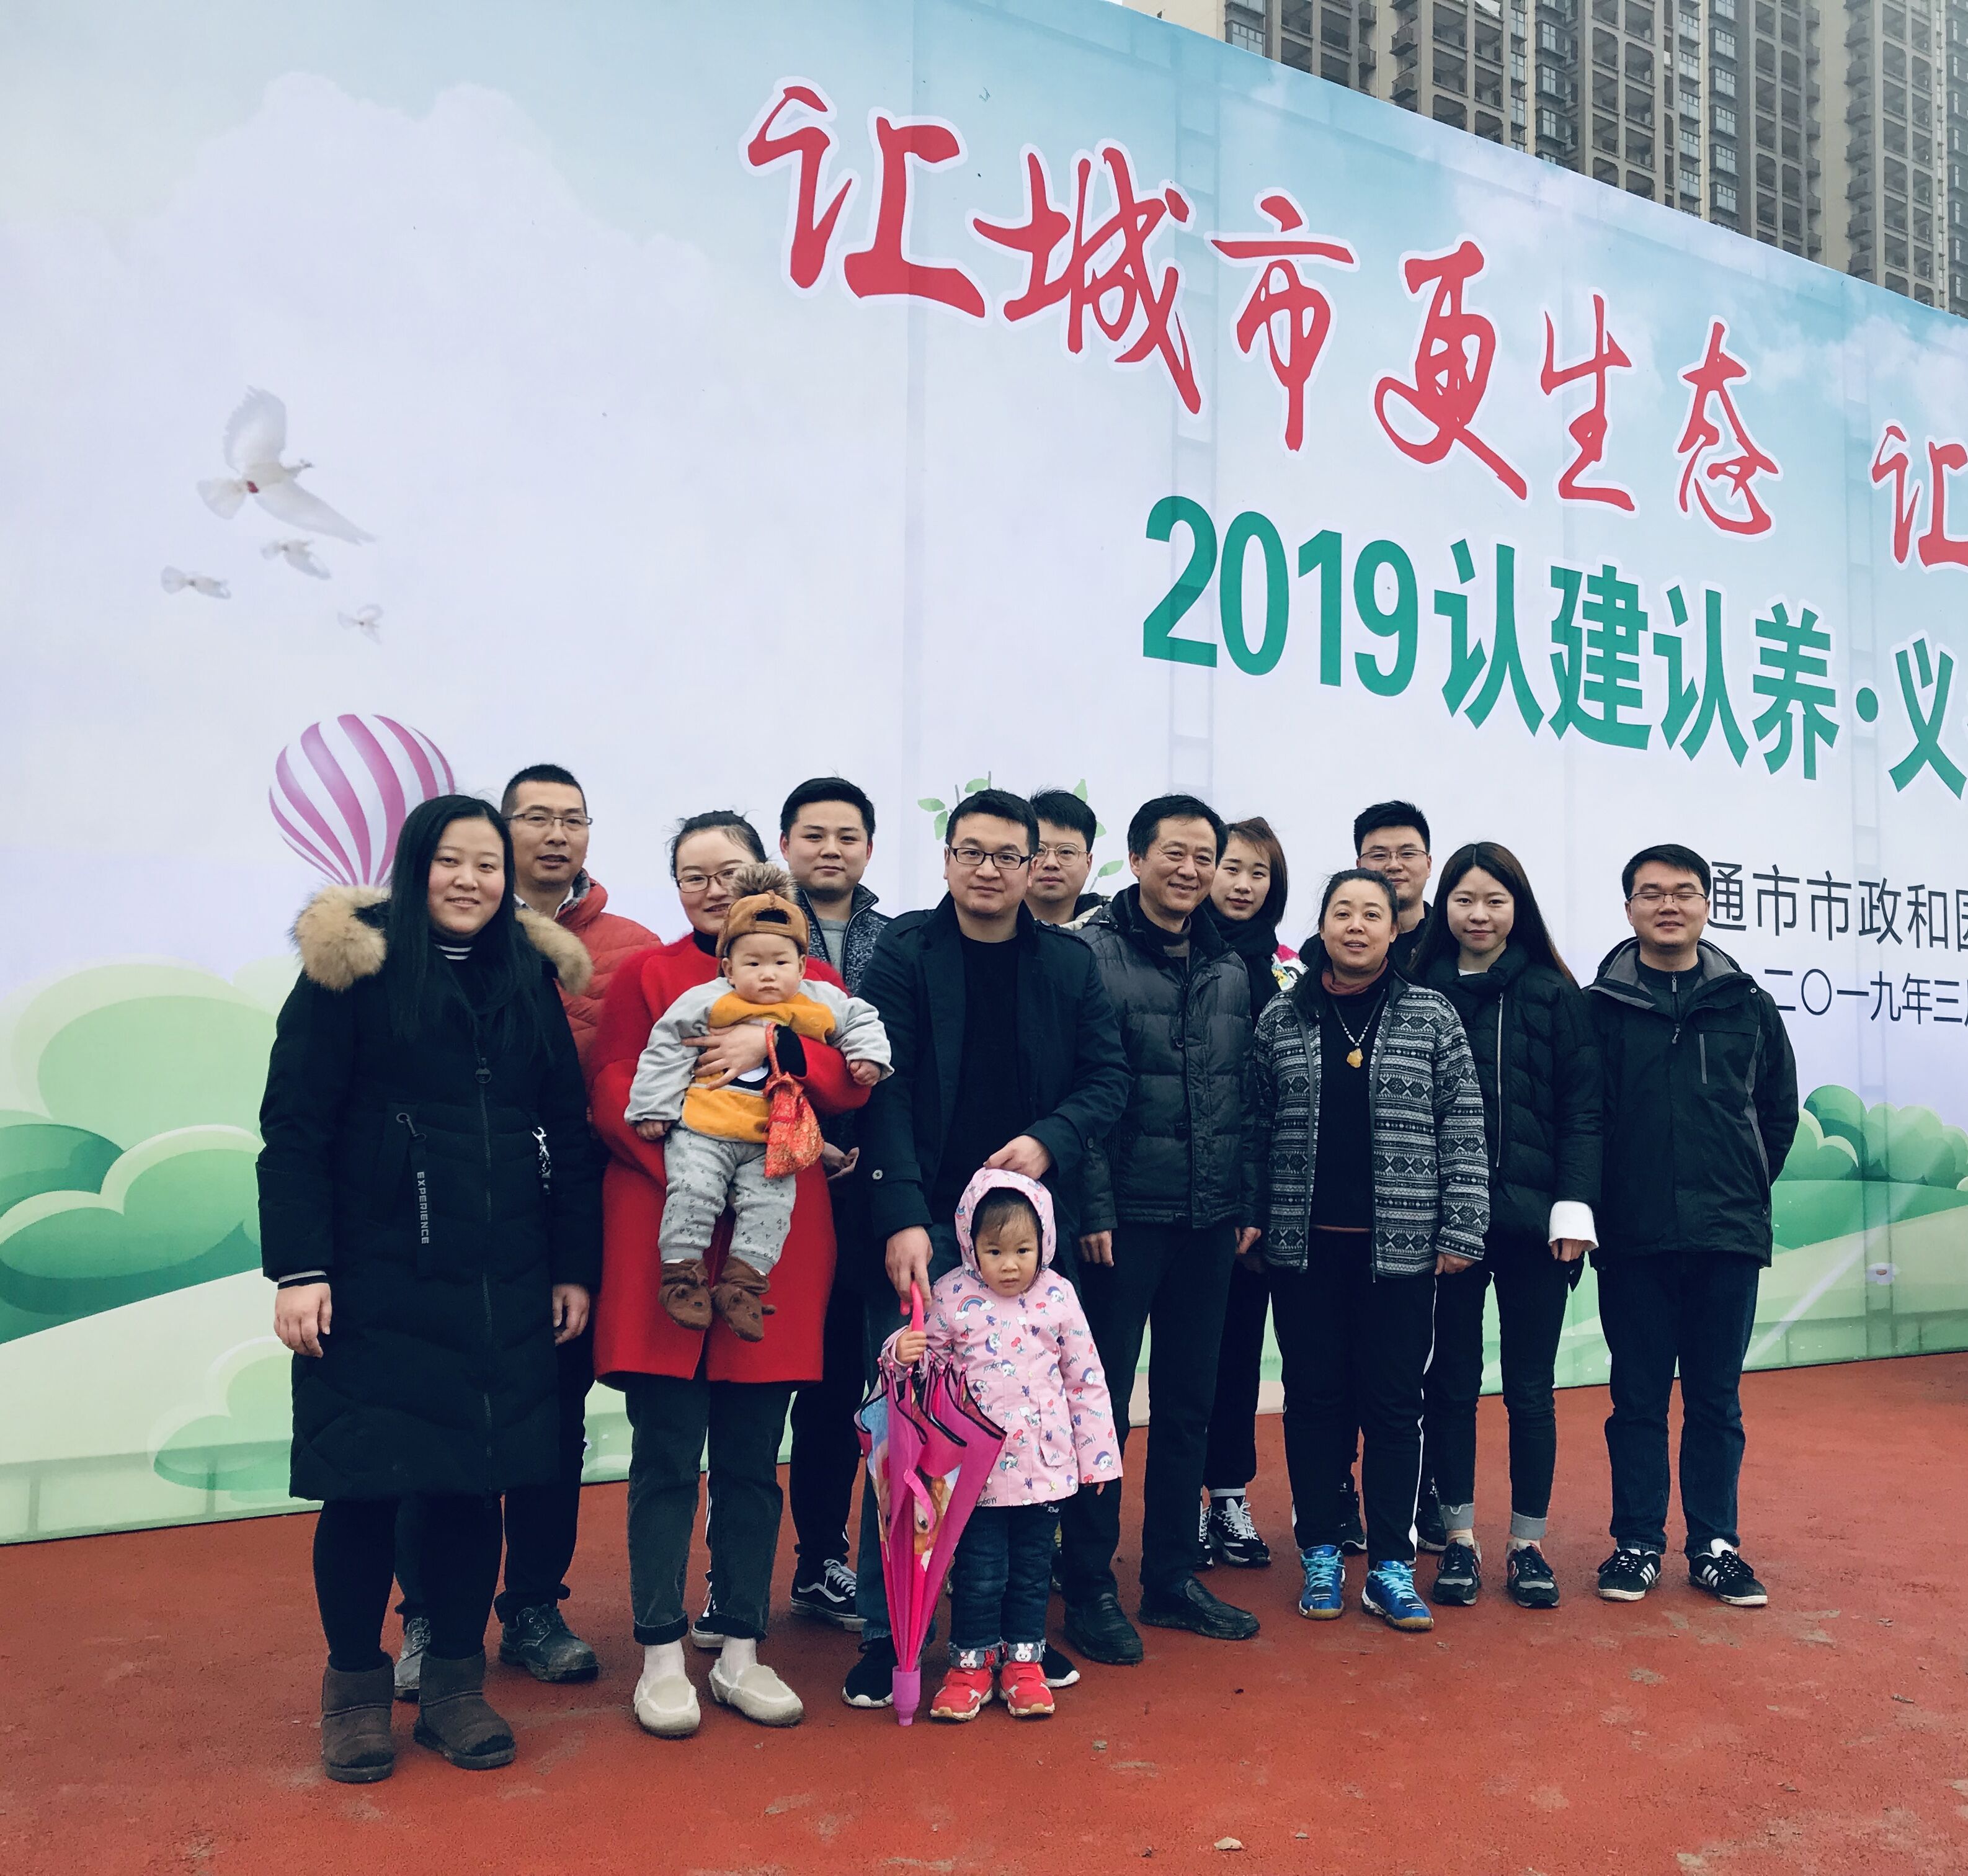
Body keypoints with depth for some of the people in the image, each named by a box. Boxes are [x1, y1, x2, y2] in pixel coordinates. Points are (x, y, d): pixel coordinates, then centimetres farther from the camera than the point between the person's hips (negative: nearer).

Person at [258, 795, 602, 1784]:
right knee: (364, 1478, 3)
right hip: (373, 1277, -3)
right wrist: (298, 1268, -11)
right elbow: (293, 1128, -5)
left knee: (476, 1477, 7)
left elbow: (568, 1133, 10)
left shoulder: (533, 977, 8)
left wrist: (574, 1265, 7)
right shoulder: (351, 969, -3)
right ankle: (355, 1684, 24)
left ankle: (455, 1681, 24)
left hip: (501, 1284, 3)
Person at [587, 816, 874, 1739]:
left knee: (752, 1459, 9)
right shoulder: (645, 974, 8)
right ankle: (661, 1656, 14)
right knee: (666, 1456, 2)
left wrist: (774, 1045, -18)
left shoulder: (811, 982, 13)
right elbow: (611, 1094, -1)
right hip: (662, 1244, -2)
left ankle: (739, 1653, 21)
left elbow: (852, 1081, -1)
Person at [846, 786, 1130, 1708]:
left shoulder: (1070, 963, 8)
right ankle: (885, 1630, 13)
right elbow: (884, 1090, -9)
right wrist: (901, 1217, -19)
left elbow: (1107, 1076, 7)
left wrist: (1050, 1140, -12)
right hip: (924, 1227, -2)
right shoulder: (904, 952, -2)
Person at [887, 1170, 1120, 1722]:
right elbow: (928, 1359, 2)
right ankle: (972, 1662, 22)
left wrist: (1097, 1456, 5)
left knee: (1032, 1568, 13)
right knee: (980, 1570, 3)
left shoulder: (1058, 1297, -3)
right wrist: (904, 1351, -22)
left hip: (1044, 1464, 2)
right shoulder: (951, 1297, -7)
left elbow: (1086, 1380, 3)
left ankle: (1023, 1660, 29)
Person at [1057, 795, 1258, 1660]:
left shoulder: (1231, 969, 11)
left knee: (1189, 1403, 14)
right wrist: (1093, 1206, -16)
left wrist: (1249, 1201, 9)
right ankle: (1089, 1588, 16)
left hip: (1210, 1222, 6)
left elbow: (1244, 1094, 14)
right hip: (1125, 1217, -6)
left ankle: (1171, 1577, 27)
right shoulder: (1094, 953, -7)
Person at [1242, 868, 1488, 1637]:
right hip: (1304, 1244, 1)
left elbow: (1462, 1130, 0)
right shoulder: (1281, 1019, 4)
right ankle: (1320, 1556, 21)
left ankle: (1391, 1565, 15)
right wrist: (1248, 1213, -3)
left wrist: (1461, 1227, -6)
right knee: (1314, 1398, 8)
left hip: (1402, 1247, -1)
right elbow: (1255, 1126, 5)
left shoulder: (1432, 1018, 1)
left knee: (1394, 1402, 5)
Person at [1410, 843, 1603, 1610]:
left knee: (1530, 1388, 8)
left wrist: (1574, 1207, -9)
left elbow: (1583, 1108, 0)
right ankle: (1460, 1539, 22)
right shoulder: (1420, 993, 4)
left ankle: (1527, 1544, 22)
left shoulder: (1555, 994, 2)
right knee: (1452, 1381, 9)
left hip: (1534, 1221, -1)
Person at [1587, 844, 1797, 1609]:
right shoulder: (1597, 1007, -1)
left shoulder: (1748, 1006, 5)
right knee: (1638, 1396, 7)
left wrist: (1745, 1187, 8)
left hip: (1729, 1235, 2)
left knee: (1717, 1398, 10)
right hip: (1632, 1238, -1)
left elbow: (1780, 1111, 14)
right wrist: (1589, 1206, -1)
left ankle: (1715, 1545, 21)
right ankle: (1637, 1542, 18)